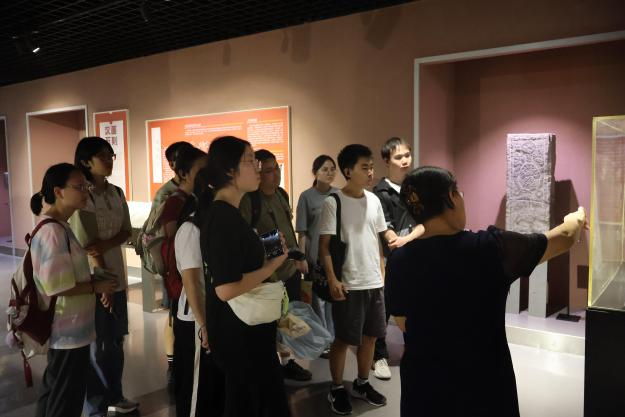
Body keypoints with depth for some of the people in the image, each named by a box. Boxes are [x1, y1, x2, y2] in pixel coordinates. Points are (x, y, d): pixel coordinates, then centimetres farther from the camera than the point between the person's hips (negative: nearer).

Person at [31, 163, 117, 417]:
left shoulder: (59, 227, 8)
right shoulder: (52, 232, -23)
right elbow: (58, 287, -26)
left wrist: (96, 282, 4)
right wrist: (96, 287, -14)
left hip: (66, 327, 10)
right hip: (68, 329, -10)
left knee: (54, 390, 23)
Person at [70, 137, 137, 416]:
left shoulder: (117, 193, 6)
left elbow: (126, 232, 5)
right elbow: (87, 246, -16)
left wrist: (106, 245, -15)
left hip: (117, 275, 6)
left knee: (116, 341, 16)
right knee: (99, 345, 5)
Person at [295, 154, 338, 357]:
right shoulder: (306, 196, -4)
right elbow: (302, 232, -3)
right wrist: (302, 258, -7)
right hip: (316, 256, -3)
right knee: (319, 298, 6)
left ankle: (332, 339, 27)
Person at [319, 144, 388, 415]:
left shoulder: (373, 200, 7)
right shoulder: (333, 202, -10)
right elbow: (324, 245, -10)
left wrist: (381, 273, 13)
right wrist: (332, 279, -17)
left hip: (374, 282, 6)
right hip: (348, 284, -6)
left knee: (370, 335, 14)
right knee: (343, 338, 5)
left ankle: (362, 383, 32)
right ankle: (337, 389, 22)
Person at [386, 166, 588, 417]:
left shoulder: (398, 261, -10)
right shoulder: (490, 248, -18)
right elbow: (563, 238, -2)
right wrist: (577, 219, 20)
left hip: (423, 386, 3)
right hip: (483, 386, -2)